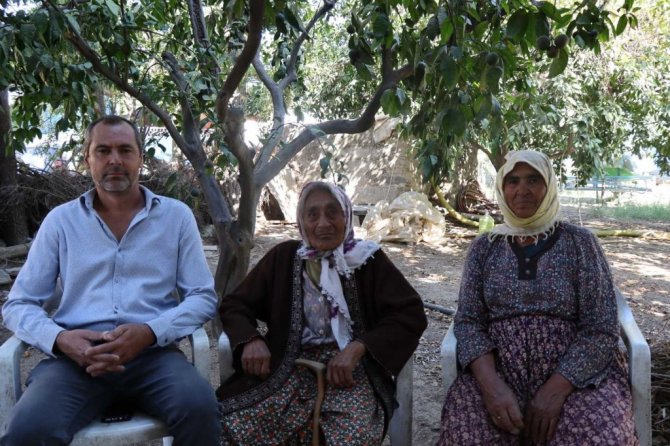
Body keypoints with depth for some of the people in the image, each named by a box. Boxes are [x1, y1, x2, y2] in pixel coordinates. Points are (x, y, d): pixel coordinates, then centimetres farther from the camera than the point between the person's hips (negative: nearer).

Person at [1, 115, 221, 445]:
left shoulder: (176, 215, 9)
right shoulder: (60, 220, 11)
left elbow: (203, 297, 5)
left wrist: (150, 332, -14)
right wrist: (59, 339, -12)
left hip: (152, 353, 1)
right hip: (77, 356, 0)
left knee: (199, 408, -30)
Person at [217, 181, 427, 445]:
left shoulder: (368, 259, 5)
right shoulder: (283, 257, 10)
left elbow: (411, 313, -2)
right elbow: (234, 304, 13)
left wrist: (358, 347, -16)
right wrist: (251, 340, -9)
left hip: (352, 372, -2)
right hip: (289, 370, 2)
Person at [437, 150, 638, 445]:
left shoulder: (580, 242, 2)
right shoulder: (483, 247, 8)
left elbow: (601, 330, -4)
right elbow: (469, 322, 1)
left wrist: (555, 391, -16)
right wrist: (491, 385, -16)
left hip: (577, 374, -1)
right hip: (498, 372, 1)